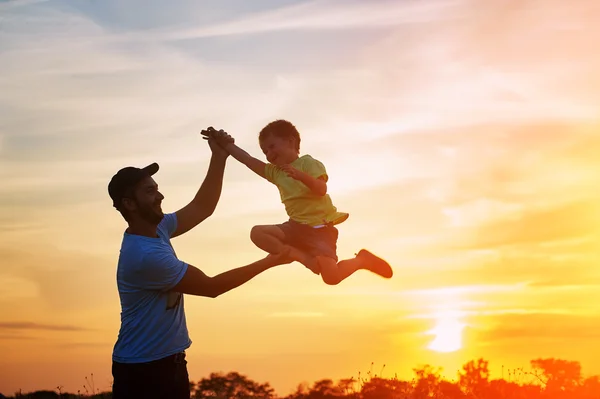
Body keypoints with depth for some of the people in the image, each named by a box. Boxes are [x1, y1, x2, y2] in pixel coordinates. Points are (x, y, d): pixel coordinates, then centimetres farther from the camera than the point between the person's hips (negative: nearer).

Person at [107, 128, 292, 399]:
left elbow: (202, 208, 12)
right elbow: (211, 286, -20)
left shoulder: (156, 230, 4)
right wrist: (269, 262, -14)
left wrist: (219, 157, 1)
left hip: (170, 361, 9)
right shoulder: (146, 254, -25)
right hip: (142, 369, -9)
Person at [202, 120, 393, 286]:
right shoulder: (275, 171, 11)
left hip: (320, 227, -6)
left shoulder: (309, 163, -8)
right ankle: (302, 257, -17)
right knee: (257, 233, -14)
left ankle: (363, 260, 11)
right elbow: (248, 160, 8)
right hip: (296, 226, 7)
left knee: (331, 277, -20)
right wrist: (224, 143, 2)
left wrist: (300, 175, -40)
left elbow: (321, 190, -24)